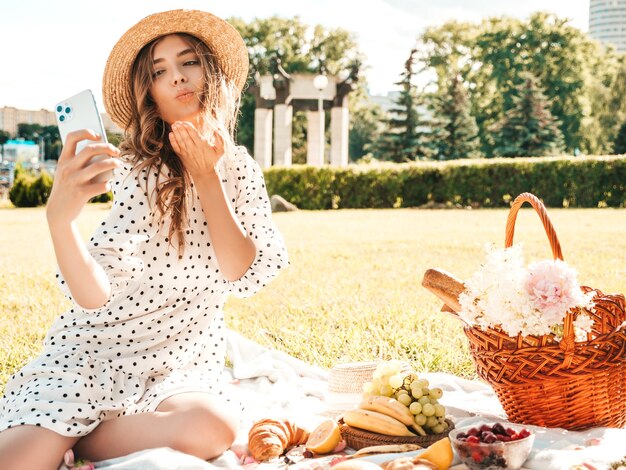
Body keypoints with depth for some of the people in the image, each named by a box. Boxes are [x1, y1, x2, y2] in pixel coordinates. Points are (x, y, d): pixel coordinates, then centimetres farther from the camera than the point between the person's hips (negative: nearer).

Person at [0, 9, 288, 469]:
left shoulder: (241, 170, 4)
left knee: (214, 427, -32)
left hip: (181, 365, 4)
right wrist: (59, 218, -38)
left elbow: (246, 277, -9)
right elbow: (94, 296, -19)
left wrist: (205, 176, -12)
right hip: (92, 350, -3)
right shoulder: (138, 170, -8)